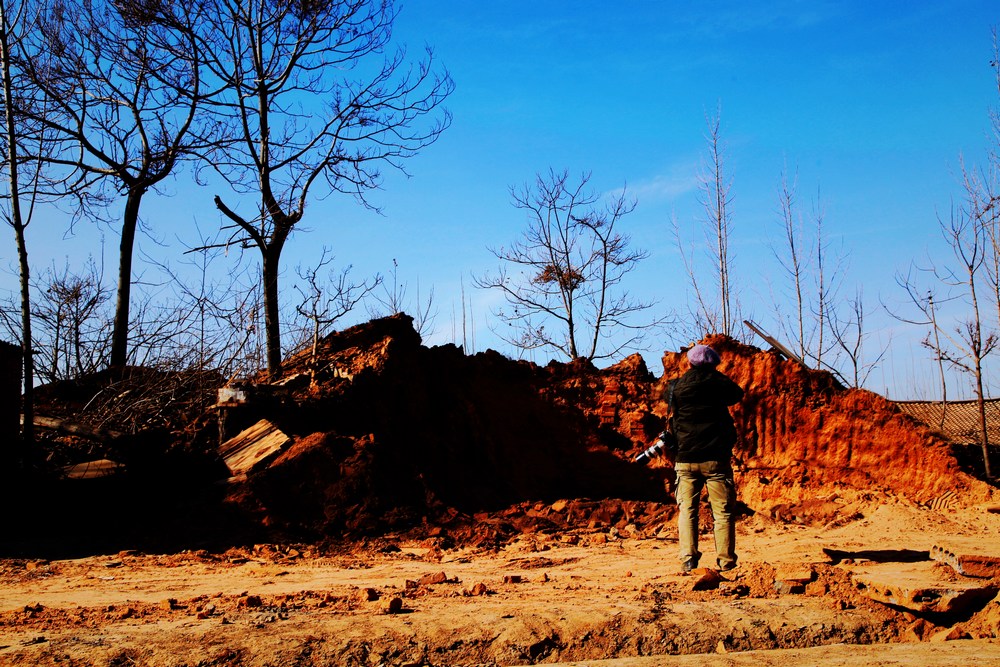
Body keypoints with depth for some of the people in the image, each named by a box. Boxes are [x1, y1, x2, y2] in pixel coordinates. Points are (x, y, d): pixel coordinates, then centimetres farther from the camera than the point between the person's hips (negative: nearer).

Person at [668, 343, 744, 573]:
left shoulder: (677, 386, 5)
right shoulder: (718, 380, 1)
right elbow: (737, 395, 20)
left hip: (686, 458, 1)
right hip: (716, 457, -1)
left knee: (687, 510, 6)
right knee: (723, 511, 4)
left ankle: (688, 558, -3)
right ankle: (725, 561, 2)